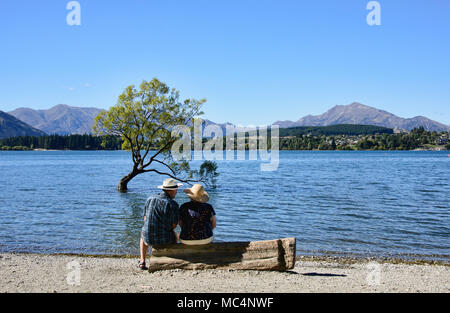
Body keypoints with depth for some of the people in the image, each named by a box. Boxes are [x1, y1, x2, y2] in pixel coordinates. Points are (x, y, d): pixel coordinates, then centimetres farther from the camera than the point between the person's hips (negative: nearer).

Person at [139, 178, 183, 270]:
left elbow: (145, 219, 8)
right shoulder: (173, 204, -14)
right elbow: (174, 225, -9)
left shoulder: (150, 199, 0)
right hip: (164, 240, -3)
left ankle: (142, 261, 31)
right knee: (175, 235, 33)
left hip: (148, 238, 3)